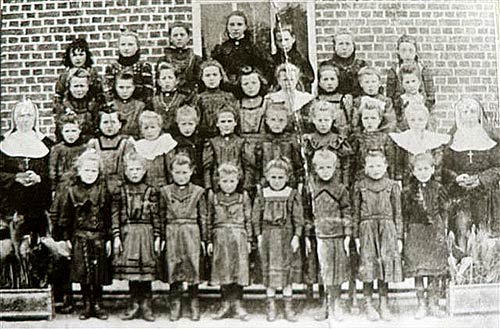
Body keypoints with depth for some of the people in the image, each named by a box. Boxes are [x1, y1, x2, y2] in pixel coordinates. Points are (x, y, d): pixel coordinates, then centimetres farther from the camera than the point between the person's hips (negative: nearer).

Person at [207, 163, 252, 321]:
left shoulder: (243, 197, 4)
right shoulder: (213, 198, 6)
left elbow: (248, 220, 6)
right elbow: (210, 220, 8)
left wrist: (249, 240, 3)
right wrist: (209, 240, 6)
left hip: (239, 237, -1)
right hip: (220, 237, 1)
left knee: (239, 269, 1)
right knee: (222, 270, 4)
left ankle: (237, 303, 12)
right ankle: (225, 304, 15)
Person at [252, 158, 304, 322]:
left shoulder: (293, 195, -2)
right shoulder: (262, 194, 1)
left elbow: (298, 219, -2)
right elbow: (256, 217, 4)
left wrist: (296, 236, -8)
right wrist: (259, 235, -2)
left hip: (287, 236, 0)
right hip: (268, 236, 1)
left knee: (287, 272, 6)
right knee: (269, 272, 5)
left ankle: (288, 307, 16)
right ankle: (271, 307, 16)